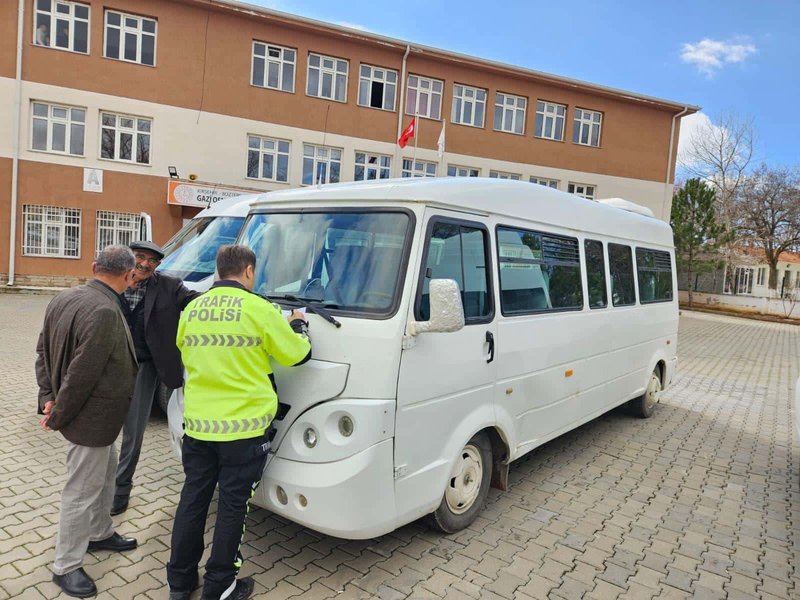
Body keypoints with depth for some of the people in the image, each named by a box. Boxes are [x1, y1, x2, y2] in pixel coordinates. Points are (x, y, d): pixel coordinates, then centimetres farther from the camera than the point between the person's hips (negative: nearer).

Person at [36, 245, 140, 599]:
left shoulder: (66, 299, 3)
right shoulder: (105, 312, -28)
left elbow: (43, 350, 11)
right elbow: (81, 374, -26)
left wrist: (48, 396, 10)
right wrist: (58, 417, -13)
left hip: (90, 414, 10)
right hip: (91, 418, -10)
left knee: (105, 472, 26)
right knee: (82, 491, 6)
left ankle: (99, 533, 45)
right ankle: (65, 567, 23)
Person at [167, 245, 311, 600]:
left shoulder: (191, 310, 4)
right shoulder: (259, 309, -14)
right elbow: (297, 354, -4)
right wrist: (298, 325, 15)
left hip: (197, 424, 6)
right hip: (243, 426, -5)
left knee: (193, 499, 17)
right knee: (232, 506, 8)